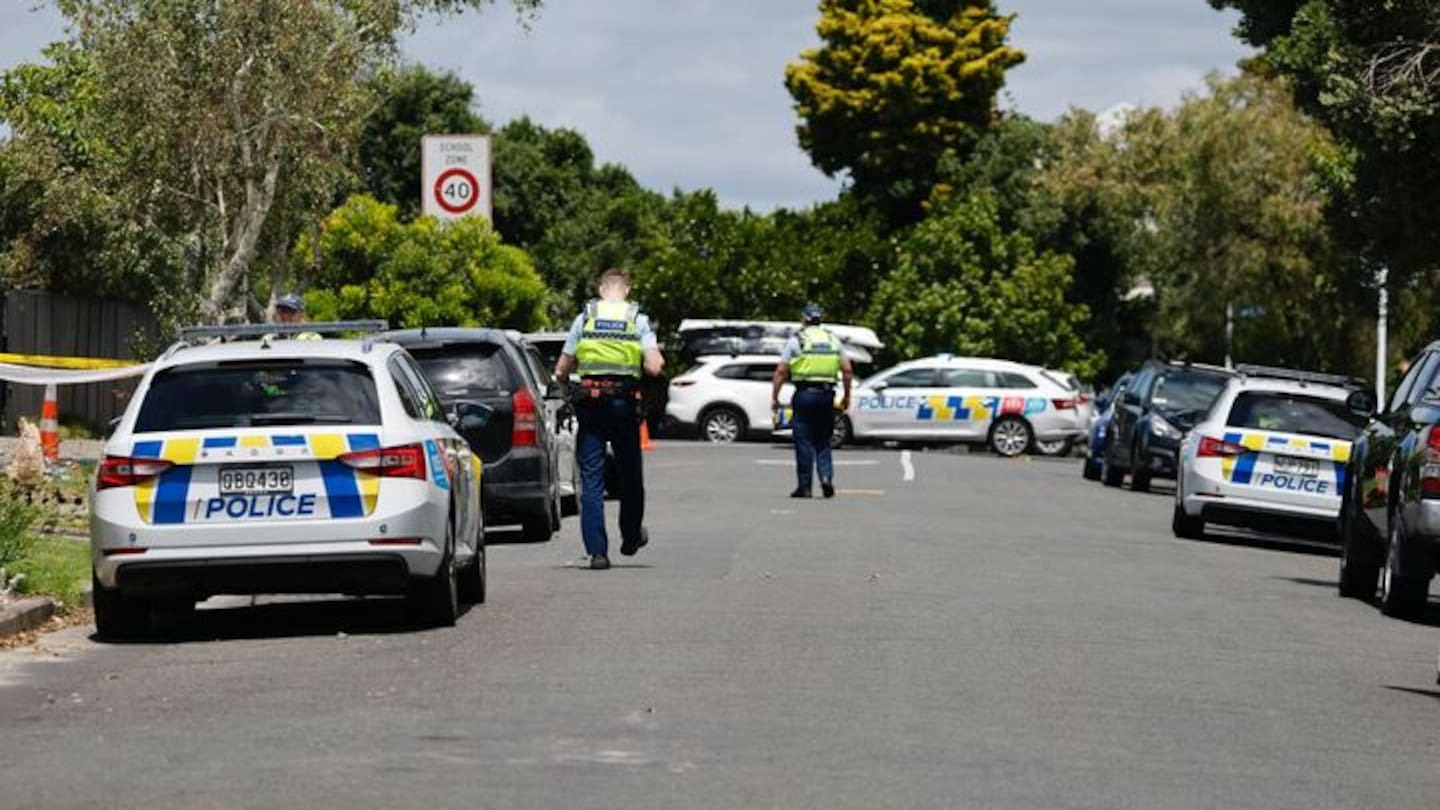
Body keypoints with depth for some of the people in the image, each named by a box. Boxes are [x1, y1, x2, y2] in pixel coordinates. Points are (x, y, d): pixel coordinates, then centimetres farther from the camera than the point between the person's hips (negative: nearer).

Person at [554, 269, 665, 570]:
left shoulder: (585, 318, 4)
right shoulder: (639, 320, 1)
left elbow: (561, 371, 3)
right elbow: (654, 367, -9)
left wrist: (568, 389, 24)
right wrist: (657, 356, 13)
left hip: (589, 407, 0)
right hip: (624, 404, 0)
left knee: (591, 479, 2)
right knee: (630, 474, 18)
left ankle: (597, 551, -5)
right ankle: (631, 537, 34)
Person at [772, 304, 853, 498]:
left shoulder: (796, 340, 1)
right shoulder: (833, 340, 11)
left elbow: (781, 372, -3)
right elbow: (848, 370, 7)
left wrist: (774, 397, 3)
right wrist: (846, 396, 16)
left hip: (804, 394, -3)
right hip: (826, 395, 3)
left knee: (804, 443, 1)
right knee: (823, 442, 13)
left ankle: (804, 486, 2)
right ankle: (826, 477, -6)